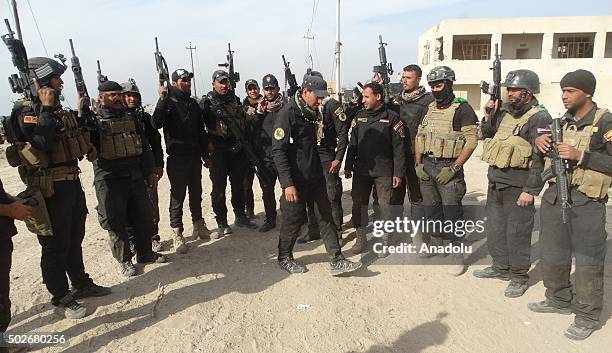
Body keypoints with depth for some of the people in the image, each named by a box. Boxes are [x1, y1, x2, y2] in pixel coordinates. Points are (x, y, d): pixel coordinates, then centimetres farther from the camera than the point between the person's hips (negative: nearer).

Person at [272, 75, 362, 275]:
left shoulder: (312, 113, 10)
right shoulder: (287, 114, -15)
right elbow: (278, 151, -20)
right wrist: (288, 184, -25)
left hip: (315, 177, 8)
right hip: (296, 180, -7)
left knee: (325, 217, 7)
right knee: (293, 220, 5)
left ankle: (337, 262, 14)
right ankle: (284, 258, 28)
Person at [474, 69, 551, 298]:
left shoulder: (539, 118, -11)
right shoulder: (504, 112, 10)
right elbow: (486, 136, 20)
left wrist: (531, 190, -19)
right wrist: (488, 117, 3)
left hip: (518, 185, -8)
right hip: (495, 180, 8)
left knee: (517, 232, 2)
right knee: (494, 226, 16)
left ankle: (520, 276, 17)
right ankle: (501, 267, 32)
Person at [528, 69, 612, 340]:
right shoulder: (561, 122, 11)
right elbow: (538, 161, 17)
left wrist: (581, 156, -20)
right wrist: (539, 142, -2)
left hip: (587, 203, -6)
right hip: (554, 197, 6)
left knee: (588, 261, 2)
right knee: (552, 256, 15)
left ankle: (588, 316, 18)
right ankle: (559, 300, 34)